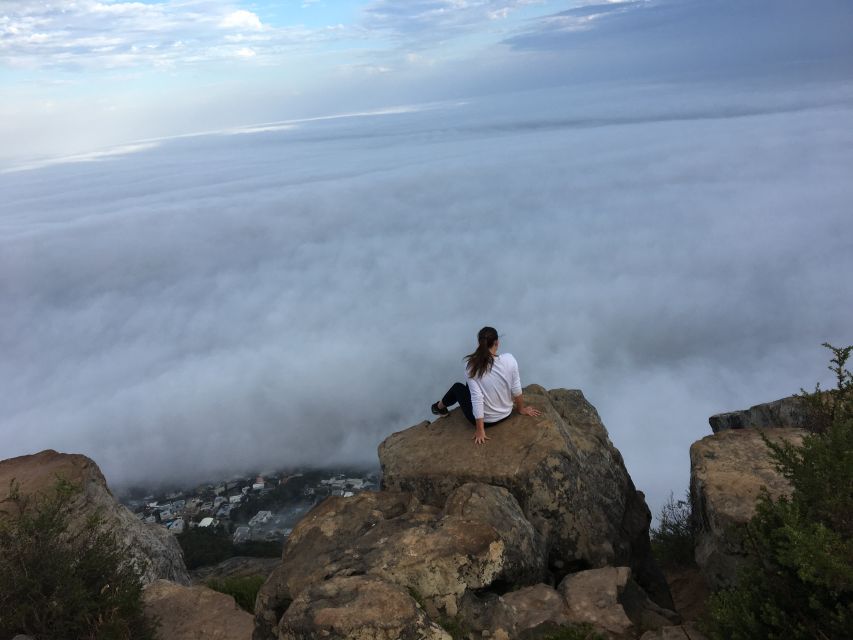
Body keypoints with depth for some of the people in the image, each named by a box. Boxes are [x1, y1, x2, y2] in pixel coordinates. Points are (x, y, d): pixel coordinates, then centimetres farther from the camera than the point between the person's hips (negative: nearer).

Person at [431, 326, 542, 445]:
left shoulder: (472, 366, -23)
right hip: (506, 414, 3)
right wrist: (521, 409, 9)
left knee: (457, 387, 27)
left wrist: (480, 430, -18)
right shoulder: (509, 359, -18)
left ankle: (439, 407, 56)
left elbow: (477, 398, -24)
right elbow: (516, 390, -10)